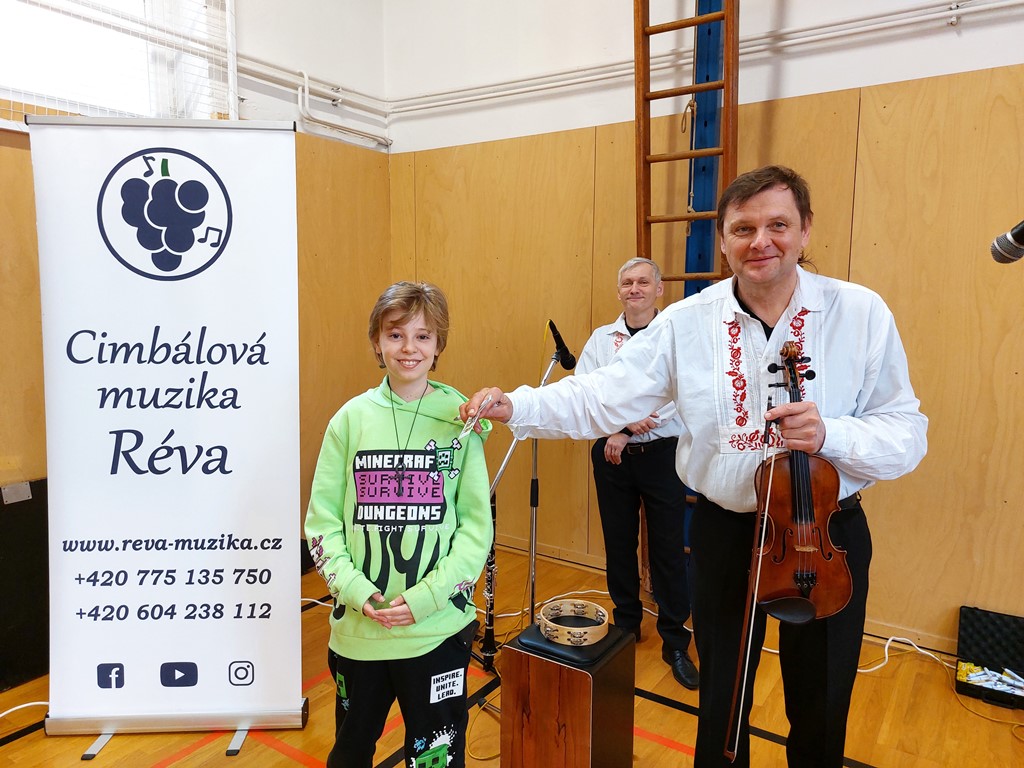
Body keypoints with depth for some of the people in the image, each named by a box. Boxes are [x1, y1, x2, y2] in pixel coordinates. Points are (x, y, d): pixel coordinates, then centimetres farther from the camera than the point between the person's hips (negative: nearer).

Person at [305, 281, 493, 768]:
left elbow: (477, 524, -5)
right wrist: (354, 589, -12)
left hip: (437, 628, -2)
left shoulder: (460, 418, -5)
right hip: (356, 627, 2)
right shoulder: (351, 418, -1)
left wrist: (426, 596, -14)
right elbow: (322, 519, 1)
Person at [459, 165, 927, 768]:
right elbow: (604, 398, -12)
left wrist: (830, 436, -28)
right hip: (724, 531, 1)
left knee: (821, 711, 19)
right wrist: (516, 406, -23)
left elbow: (907, 435, -9)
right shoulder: (686, 322, -7)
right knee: (721, 700, 21)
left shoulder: (862, 312, -10)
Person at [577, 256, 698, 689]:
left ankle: (675, 642, 18)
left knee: (669, 547, 4)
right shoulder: (600, 339, 6)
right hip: (611, 455, 3)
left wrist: (625, 431, -16)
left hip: (662, 454, -3)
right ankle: (626, 624, 32)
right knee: (619, 543, 13)